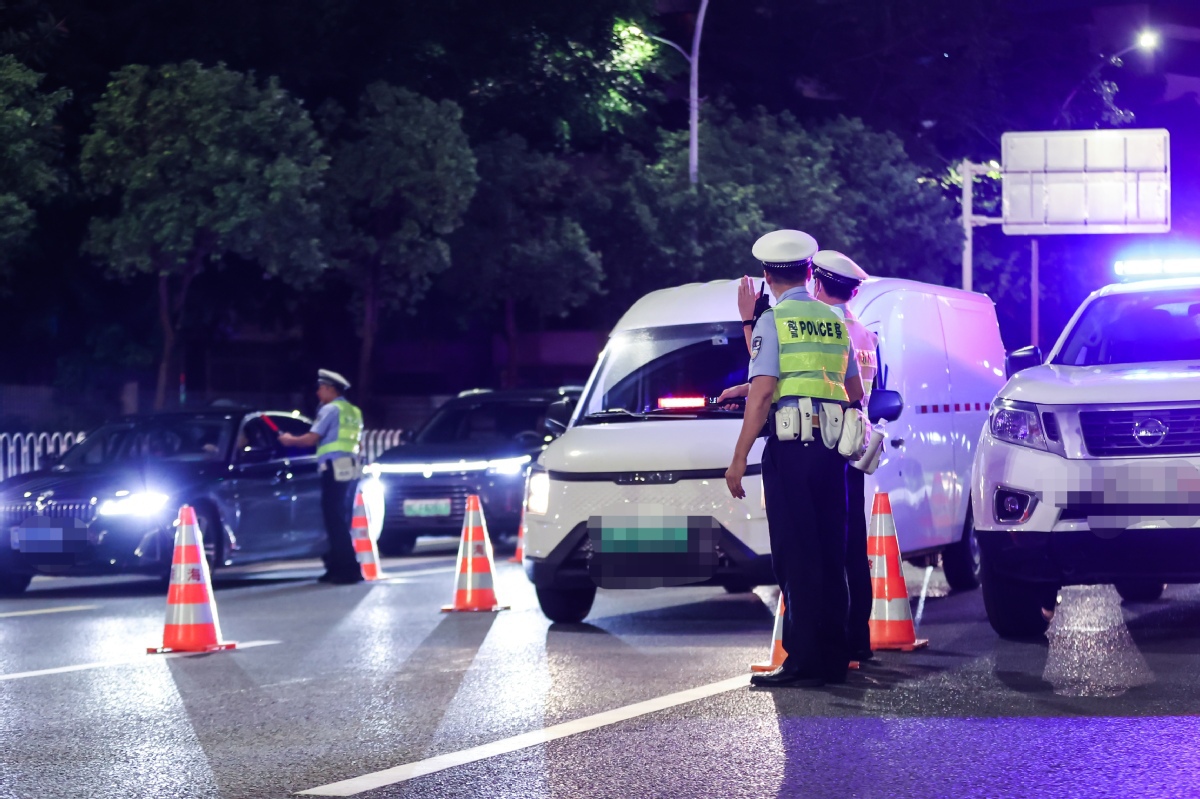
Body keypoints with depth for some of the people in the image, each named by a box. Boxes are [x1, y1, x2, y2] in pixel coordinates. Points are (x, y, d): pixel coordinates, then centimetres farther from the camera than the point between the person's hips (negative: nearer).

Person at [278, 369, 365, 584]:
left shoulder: (330, 409, -7)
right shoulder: (353, 412, 18)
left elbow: (311, 439, -11)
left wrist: (290, 440, 6)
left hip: (334, 468, -9)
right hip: (351, 468, 9)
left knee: (335, 520, -7)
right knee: (342, 521, 12)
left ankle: (347, 569, -12)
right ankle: (337, 566, 14)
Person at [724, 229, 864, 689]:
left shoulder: (773, 321, -3)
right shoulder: (835, 321, 14)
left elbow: (762, 392, -12)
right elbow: (855, 393, 18)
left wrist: (739, 459, -11)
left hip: (790, 448, -5)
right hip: (832, 448, 6)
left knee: (795, 558, -5)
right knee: (830, 556, 9)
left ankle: (804, 661, -8)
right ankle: (834, 657, 12)